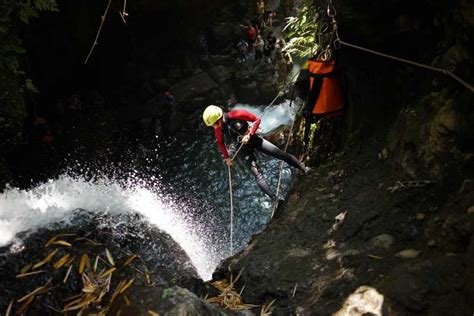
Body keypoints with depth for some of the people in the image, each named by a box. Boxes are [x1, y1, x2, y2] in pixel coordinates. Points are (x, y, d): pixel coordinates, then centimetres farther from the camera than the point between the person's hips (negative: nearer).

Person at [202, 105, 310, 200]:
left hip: (253, 139, -1)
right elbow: (220, 143, 8)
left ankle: (304, 169, 17)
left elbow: (257, 120, -16)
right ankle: (274, 198, -16)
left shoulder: (236, 115, -25)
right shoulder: (218, 129, -13)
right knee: (257, 174, -15)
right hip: (242, 149, 1)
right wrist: (227, 157, 8)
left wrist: (249, 135, -24)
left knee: (282, 154, -2)